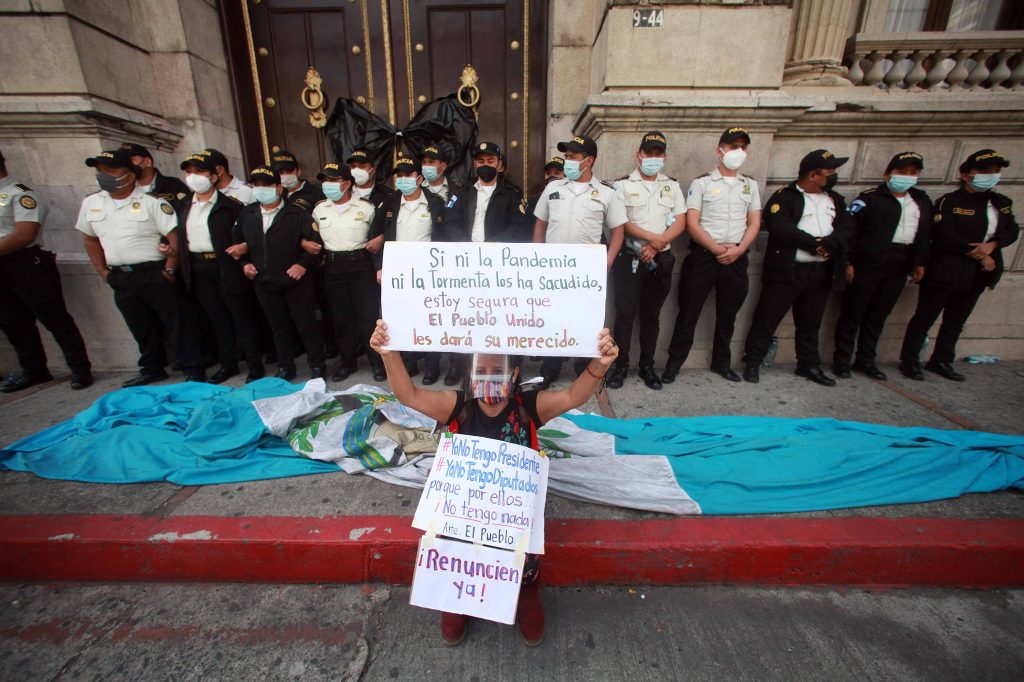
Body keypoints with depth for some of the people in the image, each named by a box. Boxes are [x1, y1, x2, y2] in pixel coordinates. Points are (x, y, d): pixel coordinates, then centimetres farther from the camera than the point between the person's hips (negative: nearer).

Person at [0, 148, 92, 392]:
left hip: (26, 264, -8)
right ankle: (34, 371, 23)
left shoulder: (20, 194, -7)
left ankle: (80, 370, -1)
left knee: (55, 319, -5)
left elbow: (25, 235, -17)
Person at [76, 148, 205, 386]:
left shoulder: (151, 202, -8)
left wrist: (169, 270, -15)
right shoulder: (91, 203, 11)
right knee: (141, 328, 15)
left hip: (154, 274, -6)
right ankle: (152, 369, 28)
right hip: (120, 278, 6)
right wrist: (103, 271, 12)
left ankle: (194, 369, 5)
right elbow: (90, 239, 20)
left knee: (178, 323, -2)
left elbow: (175, 237, -12)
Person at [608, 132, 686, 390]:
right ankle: (621, 365, 8)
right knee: (625, 314, -3)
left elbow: (680, 223, 4)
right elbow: (621, 223, -9)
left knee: (651, 315, 9)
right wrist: (653, 237, -15)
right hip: (629, 258, -3)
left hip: (660, 260, 3)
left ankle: (647, 366, 20)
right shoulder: (623, 184, 2)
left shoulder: (672, 186, 12)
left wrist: (655, 247, -10)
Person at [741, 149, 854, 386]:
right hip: (787, 270, -6)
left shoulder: (835, 200, 17)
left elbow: (846, 226, 6)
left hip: (821, 272, 6)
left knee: (810, 323, 16)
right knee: (767, 319, -3)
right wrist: (817, 244, -15)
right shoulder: (784, 197, -4)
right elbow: (780, 228, -19)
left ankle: (809, 365, 28)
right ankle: (753, 363, 9)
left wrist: (829, 244, -15)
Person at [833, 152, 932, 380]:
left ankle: (866, 360, 19)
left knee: (878, 316, 11)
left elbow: (925, 235, 19)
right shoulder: (869, 198, -3)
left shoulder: (922, 201, 16)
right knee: (852, 314, -1)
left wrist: (920, 263, 13)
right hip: (867, 266, -6)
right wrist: (848, 262, -15)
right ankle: (841, 360, 6)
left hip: (898, 268, 6)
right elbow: (850, 230, -9)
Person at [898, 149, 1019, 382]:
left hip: (976, 274, 7)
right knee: (925, 317, -1)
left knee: (956, 321, 12)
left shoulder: (1002, 203, 12)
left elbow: (1012, 230, 9)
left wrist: (992, 244, -13)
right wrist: (978, 255, -15)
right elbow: (944, 236, -17)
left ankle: (942, 361, 22)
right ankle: (909, 361, 6)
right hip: (944, 272, -7)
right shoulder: (949, 202, -8)